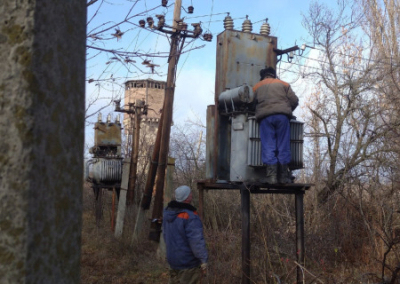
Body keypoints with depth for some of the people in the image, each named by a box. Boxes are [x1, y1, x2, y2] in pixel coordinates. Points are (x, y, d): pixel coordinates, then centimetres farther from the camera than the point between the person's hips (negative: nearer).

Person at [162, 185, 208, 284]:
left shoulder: (167, 212, 1)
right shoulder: (190, 217, -25)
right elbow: (197, 241, -26)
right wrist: (204, 261, -18)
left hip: (172, 258, 8)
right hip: (188, 262, -8)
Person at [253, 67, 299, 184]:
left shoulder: (256, 87, 22)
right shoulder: (283, 84, 19)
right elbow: (294, 100, 12)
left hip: (265, 117, 0)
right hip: (282, 115, 0)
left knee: (268, 147, -2)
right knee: (283, 146, 3)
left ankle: (271, 175, -11)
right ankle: (283, 175, 3)